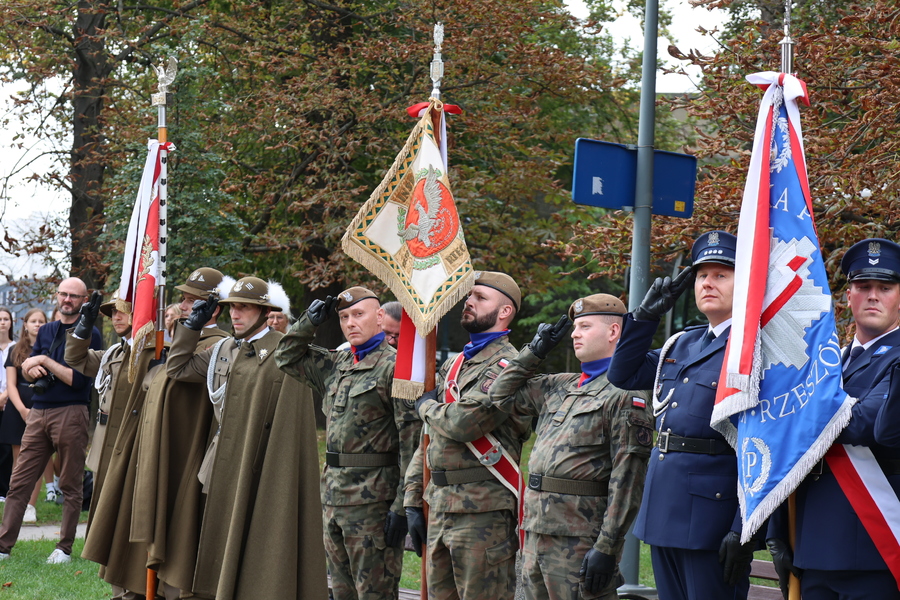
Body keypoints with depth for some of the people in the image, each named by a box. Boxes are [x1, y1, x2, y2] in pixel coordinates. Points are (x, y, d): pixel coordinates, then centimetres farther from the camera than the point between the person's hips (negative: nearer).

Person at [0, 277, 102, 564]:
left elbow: (78, 379, -12)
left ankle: (65, 548, 9)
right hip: (38, 412, 6)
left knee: (71, 486, 2)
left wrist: (44, 361, -10)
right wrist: (31, 366, -5)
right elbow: (26, 370, 18)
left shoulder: (89, 334, -3)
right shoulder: (46, 331, 16)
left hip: (71, 413, -6)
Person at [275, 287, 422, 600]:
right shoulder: (336, 365, 14)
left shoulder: (395, 366, -10)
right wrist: (308, 322, 10)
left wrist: (402, 506, -19)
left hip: (373, 500, -8)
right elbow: (288, 357, 28)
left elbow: (412, 439, -15)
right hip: (333, 497, 8)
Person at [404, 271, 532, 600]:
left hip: (482, 511, -9)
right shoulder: (454, 365, 18)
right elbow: (429, 439, 19)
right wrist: (412, 499, 13)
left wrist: (426, 405, -3)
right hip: (439, 507, 9)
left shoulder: (506, 366, -11)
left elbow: (465, 422, -24)